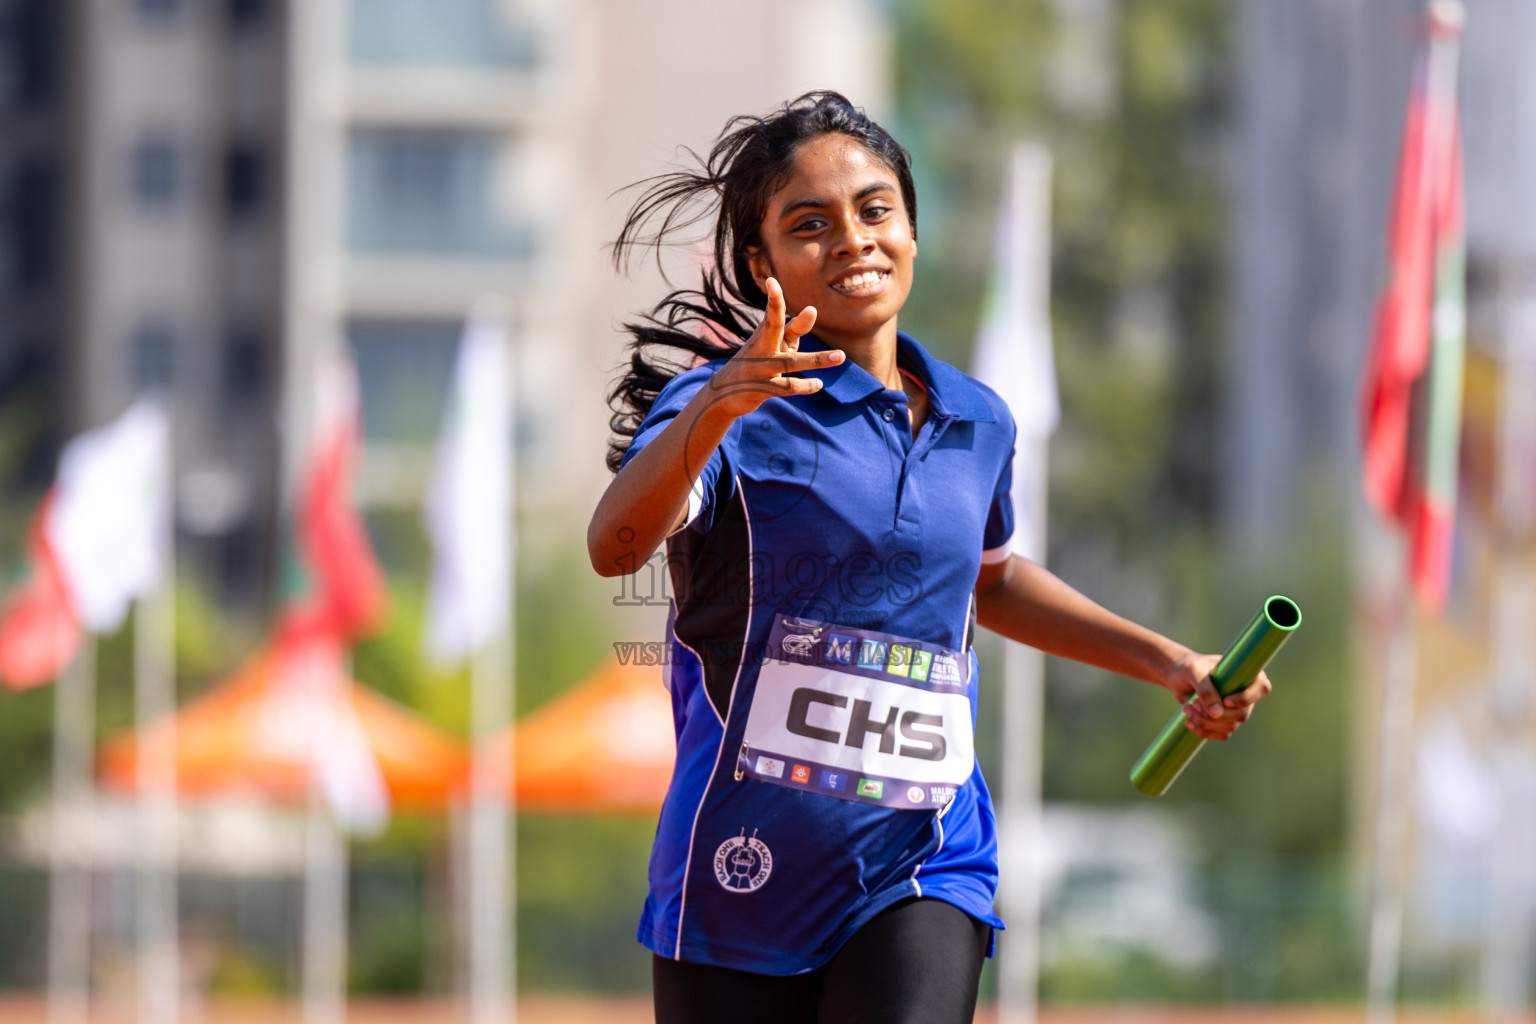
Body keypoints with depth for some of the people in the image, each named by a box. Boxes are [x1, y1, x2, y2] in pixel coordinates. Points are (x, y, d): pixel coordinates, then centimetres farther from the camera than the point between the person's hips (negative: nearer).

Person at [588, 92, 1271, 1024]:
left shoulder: (977, 422, 10)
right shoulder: (729, 406, -8)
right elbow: (616, 547, -28)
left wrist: (1169, 663, 25)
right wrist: (709, 414, -46)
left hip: (925, 869, 3)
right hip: (744, 875, -3)